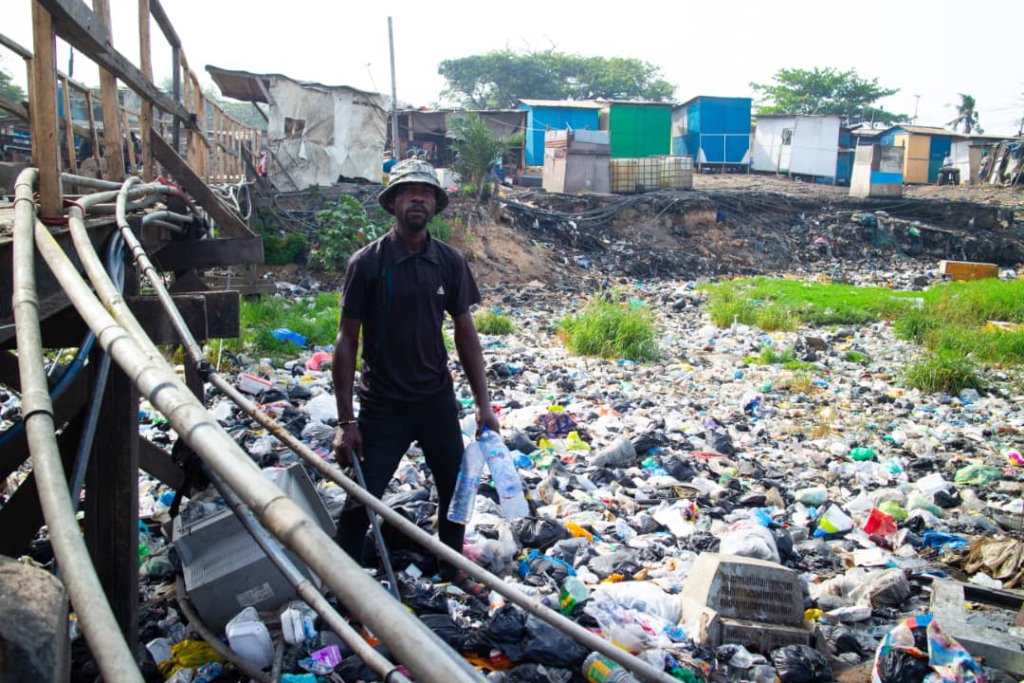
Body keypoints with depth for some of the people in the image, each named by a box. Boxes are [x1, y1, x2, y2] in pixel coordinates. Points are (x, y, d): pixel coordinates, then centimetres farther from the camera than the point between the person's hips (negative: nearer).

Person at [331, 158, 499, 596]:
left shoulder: (449, 262, -1)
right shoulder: (368, 262, -11)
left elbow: (465, 334, 5)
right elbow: (347, 340, -9)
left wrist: (483, 405, 2)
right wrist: (345, 421, -12)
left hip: (437, 400, 4)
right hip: (382, 406, -4)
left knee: (457, 489, 15)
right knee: (361, 500, -2)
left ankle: (453, 569, 39)